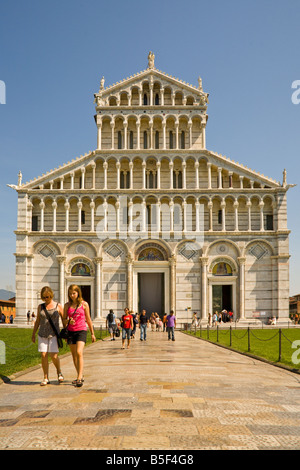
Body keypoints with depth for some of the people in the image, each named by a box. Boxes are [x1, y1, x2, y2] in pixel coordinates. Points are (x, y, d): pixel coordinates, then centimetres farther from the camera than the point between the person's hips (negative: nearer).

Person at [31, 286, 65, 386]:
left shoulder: (58, 306, 0)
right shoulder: (40, 307, 8)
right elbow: (37, 321, 15)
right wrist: (33, 334, 13)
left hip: (54, 334, -3)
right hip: (42, 335, 3)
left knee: (53, 355, -9)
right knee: (43, 355, -3)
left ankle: (59, 372, 17)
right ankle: (46, 378, 8)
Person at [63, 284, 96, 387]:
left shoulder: (84, 304, 0)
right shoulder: (67, 305, 5)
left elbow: (88, 319, 7)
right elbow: (64, 319, 11)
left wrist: (92, 333, 10)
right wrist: (69, 321, -13)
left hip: (81, 330, -3)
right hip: (71, 331, 4)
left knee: (79, 353, -18)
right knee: (74, 355, 9)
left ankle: (79, 378, -18)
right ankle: (80, 376, 23)